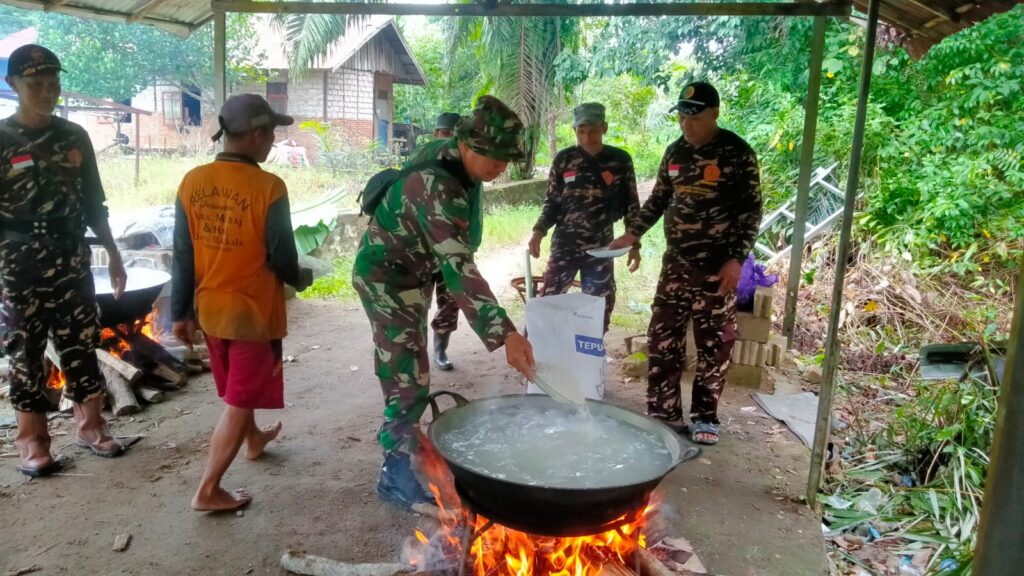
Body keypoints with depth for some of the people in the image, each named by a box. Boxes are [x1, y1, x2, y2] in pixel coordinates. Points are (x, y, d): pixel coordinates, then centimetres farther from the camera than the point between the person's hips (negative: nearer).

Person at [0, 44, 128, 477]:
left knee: (82, 345, 8)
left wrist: (113, 254, 10)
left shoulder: (74, 136, 6)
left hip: (73, 262, 3)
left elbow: (93, 204, 12)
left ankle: (90, 425, 22)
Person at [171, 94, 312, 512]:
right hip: (253, 311, -6)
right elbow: (282, 257, -14)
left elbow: (183, 255, -1)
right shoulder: (268, 187, -21)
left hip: (210, 308, 6)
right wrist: (300, 279, 8)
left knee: (237, 388, 27)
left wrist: (180, 312, 7)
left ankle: (254, 439, 51)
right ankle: (208, 491, 13)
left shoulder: (192, 182, -5)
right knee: (239, 402, 7)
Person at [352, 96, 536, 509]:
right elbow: (458, 267, -44)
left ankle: (398, 438, 42)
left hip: (413, 274, 9)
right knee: (408, 377, -7)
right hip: (386, 277, -9)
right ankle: (397, 475, 7)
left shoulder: (457, 163, -6)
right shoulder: (435, 186, -35)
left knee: (408, 369, 22)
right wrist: (505, 333, -51)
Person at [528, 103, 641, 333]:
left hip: (601, 247, 1)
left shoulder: (620, 160, 0)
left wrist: (634, 244, 1)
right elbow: (552, 202, 6)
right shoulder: (563, 159, 0)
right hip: (564, 244, -1)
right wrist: (539, 231, -9)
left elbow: (631, 204, 5)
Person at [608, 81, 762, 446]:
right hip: (675, 262, 5)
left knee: (714, 343, 4)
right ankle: (663, 412, 17)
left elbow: (750, 211, -7)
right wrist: (632, 234, 8)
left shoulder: (737, 153, -7)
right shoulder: (675, 151, 9)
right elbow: (659, 199, 18)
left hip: (717, 266, -5)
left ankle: (705, 416, 18)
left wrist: (737, 259, -15)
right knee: (662, 338, 5)